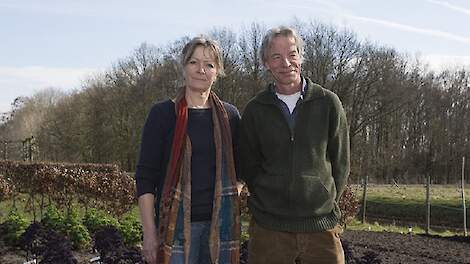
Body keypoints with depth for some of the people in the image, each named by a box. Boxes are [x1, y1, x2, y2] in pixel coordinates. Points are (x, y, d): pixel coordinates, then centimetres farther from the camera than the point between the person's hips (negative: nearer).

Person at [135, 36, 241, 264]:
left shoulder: (229, 116, 8)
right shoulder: (163, 114, -1)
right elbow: (145, 176, -3)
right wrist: (149, 233, -9)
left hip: (221, 223, 3)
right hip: (177, 223, -3)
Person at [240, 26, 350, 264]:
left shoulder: (328, 103, 2)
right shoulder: (255, 110, 4)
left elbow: (340, 162, 6)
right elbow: (248, 167, 9)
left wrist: (324, 203, 2)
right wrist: (270, 202, 2)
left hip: (321, 226, 0)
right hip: (269, 227, 1)